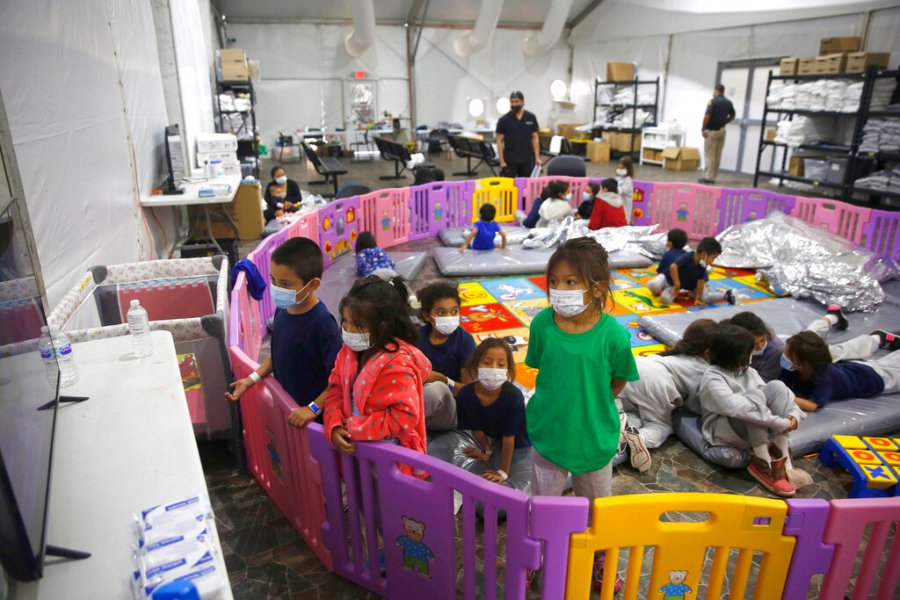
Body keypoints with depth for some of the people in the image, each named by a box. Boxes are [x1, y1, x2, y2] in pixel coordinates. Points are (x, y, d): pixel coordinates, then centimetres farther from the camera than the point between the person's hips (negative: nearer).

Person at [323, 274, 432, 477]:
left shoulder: (397, 364, -29)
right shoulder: (348, 351, -5)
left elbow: (405, 416, -30)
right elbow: (336, 391, 3)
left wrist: (358, 428, -23)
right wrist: (334, 427, -14)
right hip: (355, 448, 7)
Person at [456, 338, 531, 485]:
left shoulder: (513, 396, -39)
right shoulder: (465, 394, -29)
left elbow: (509, 438, -28)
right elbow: (476, 429, -10)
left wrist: (503, 472, -18)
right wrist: (487, 451, 5)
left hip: (519, 443, -3)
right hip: (495, 440, 3)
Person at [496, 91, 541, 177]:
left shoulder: (531, 118, 3)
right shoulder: (503, 120, -4)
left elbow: (534, 138, 7)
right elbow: (499, 141, -4)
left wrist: (537, 157, 0)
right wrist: (502, 161, -10)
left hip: (527, 160, 3)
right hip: (509, 161, -2)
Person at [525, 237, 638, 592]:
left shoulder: (613, 334, -24)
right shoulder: (542, 323, -18)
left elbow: (618, 383, -7)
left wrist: (592, 408, -3)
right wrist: (560, 404, -2)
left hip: (596, 438, 0)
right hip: (549, 434, 1)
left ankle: (597, 560, 53)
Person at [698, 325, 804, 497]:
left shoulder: (747, 371, 4)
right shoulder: (713, 379, -21)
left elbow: (781, 394, -1)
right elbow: (737, 408, -36)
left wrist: (794, 414, -23)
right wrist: (780, 423, -35)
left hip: (754, 428, 7)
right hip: (722, 429, -7)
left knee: (776, 387, -16)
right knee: (754, 395, -33)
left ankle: (782, 458, -21)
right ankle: (762, 463, -25)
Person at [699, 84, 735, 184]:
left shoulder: (712, 101, -13)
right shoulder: (728, 102, 8)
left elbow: (707, 116, -20)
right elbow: (732, 116, 15)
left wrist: (703, 129, -12)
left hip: (711, 131, -7)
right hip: (722, 130, 7)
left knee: (709, 154, -4)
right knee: (717, 155, 9)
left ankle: (708, 177, -5)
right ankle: (713, 176, 14)